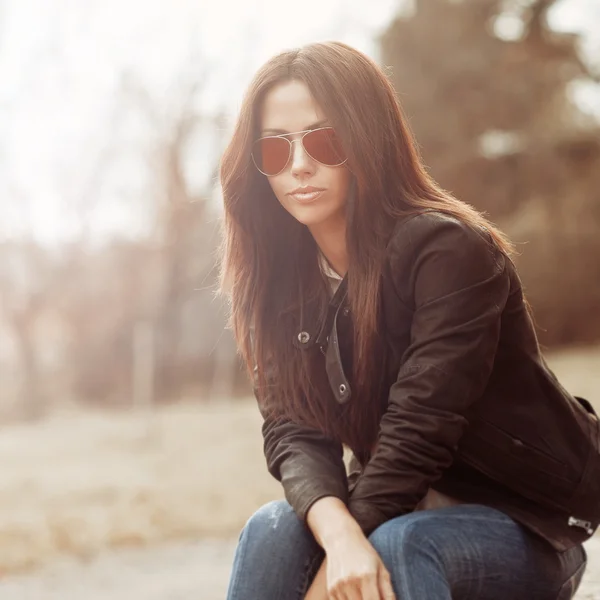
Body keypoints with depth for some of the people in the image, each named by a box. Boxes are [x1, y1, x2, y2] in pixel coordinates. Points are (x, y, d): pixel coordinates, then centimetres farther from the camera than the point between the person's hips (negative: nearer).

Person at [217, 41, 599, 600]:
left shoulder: (449, 249, -21)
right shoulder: (282, 279, -2)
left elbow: (417, 430, -27)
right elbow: (292, 431, -12)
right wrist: (337, 530, -33)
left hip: (527, 527, -5)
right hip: (400, 506, 5)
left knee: (397, 547, -34)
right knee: (274, 529, -23)